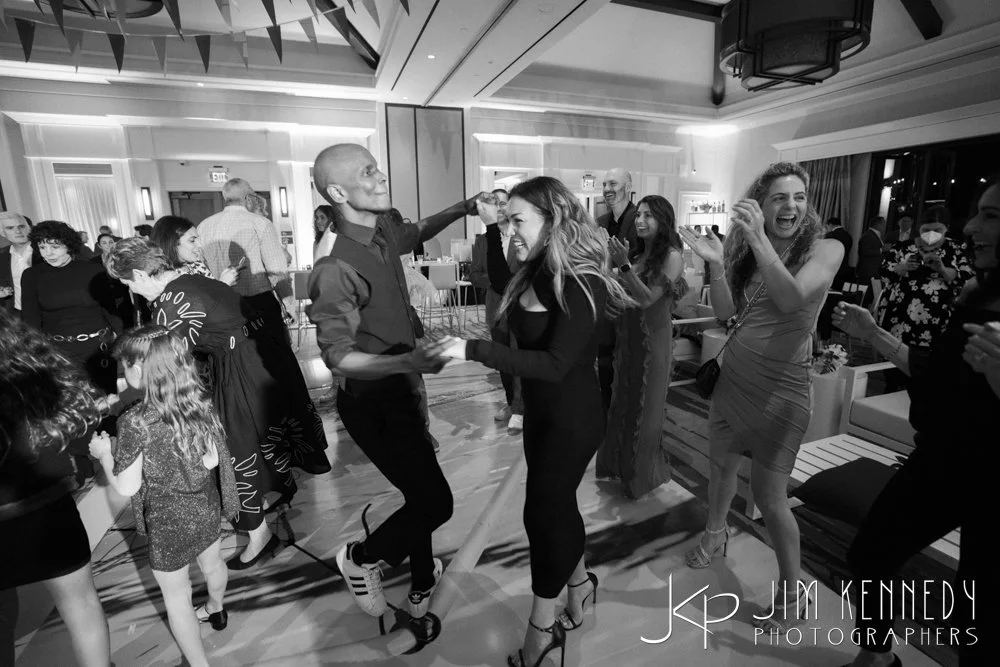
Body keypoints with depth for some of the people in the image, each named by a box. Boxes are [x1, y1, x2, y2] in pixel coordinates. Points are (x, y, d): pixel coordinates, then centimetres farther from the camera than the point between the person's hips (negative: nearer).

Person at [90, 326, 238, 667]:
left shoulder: (135, 421, -26)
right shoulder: (200, 402, -12)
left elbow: (125, 487, -16)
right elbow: (211, 460, -4)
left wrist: (103, 454, -1)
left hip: (169, 521, -6)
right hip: (206, 506, 6)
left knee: (176, 596, 16)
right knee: (212, 562, 31)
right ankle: (215, 609, 60)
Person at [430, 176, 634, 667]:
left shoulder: (582, 285, -25)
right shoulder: (536, 273, 1)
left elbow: (555, 364, -33)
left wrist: (473, 350, -36)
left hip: (572, 419, -8)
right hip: (540, 412, 8)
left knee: (543, 511, 6)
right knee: (557, 503, 22)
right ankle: (579, 583, 48)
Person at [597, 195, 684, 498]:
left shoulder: (671, 256, -12)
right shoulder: (637, 253, 6)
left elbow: (647, 298, -19)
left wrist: (625, 265, -26)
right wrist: (614, 261, -7)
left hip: (653, 337, -6)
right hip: (627, 335, 6)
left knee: (644, 405, 9)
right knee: (622, 401, 15)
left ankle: (642, 476, 31)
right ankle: (619, 464, 36)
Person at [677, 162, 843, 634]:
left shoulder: (825, 248, -9)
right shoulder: (749, 252, 5)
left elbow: (791, 299, -26)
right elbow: (725, 313, -1)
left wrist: (760, 241, -32)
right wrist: (716, 264, -14)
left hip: (780, 388, -5)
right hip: (733, 378, 5)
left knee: (769, 497, 1)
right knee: (720, 465, 20)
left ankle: (793, 594, 23)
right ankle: (715, 534, 47)